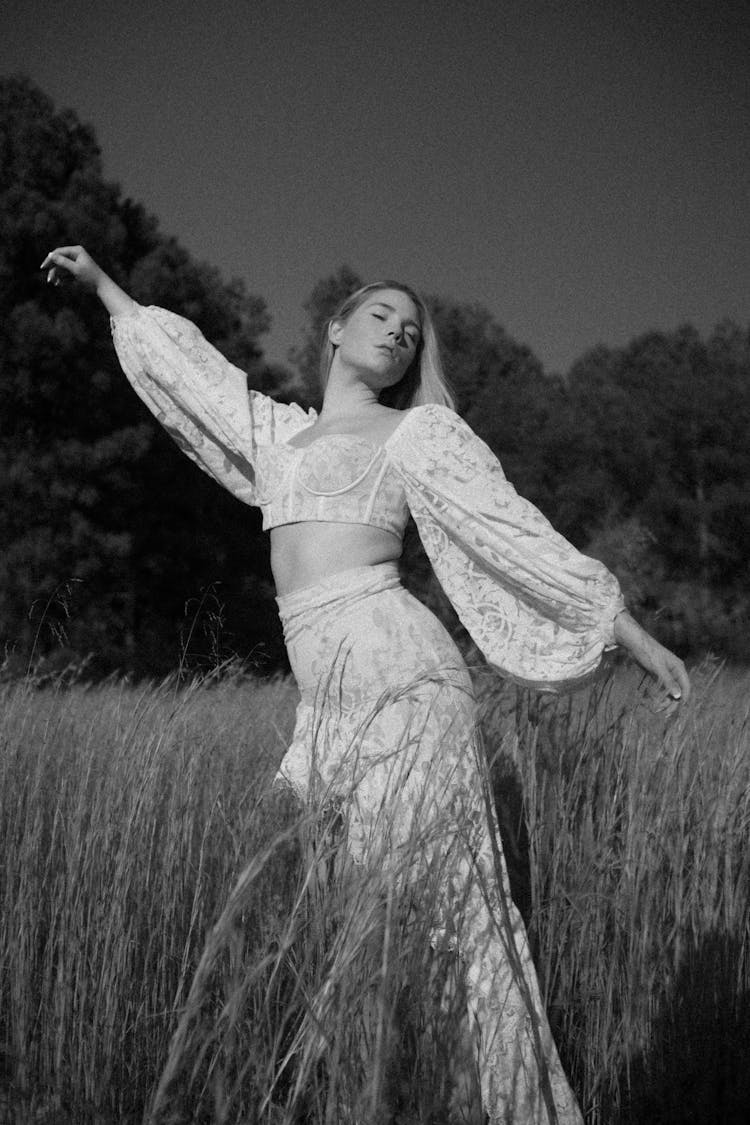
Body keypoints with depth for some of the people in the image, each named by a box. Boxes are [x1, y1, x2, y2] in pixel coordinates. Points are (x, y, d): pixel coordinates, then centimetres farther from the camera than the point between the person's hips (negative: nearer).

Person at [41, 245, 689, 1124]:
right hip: (328, 697, 6)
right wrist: (103, 285, 46)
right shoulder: (281, 432, 25)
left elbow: (522, 536, 7)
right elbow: (189, 369, 38)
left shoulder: (418, 433, 9)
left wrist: (634, 635, 6)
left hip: (397, 674, -6)